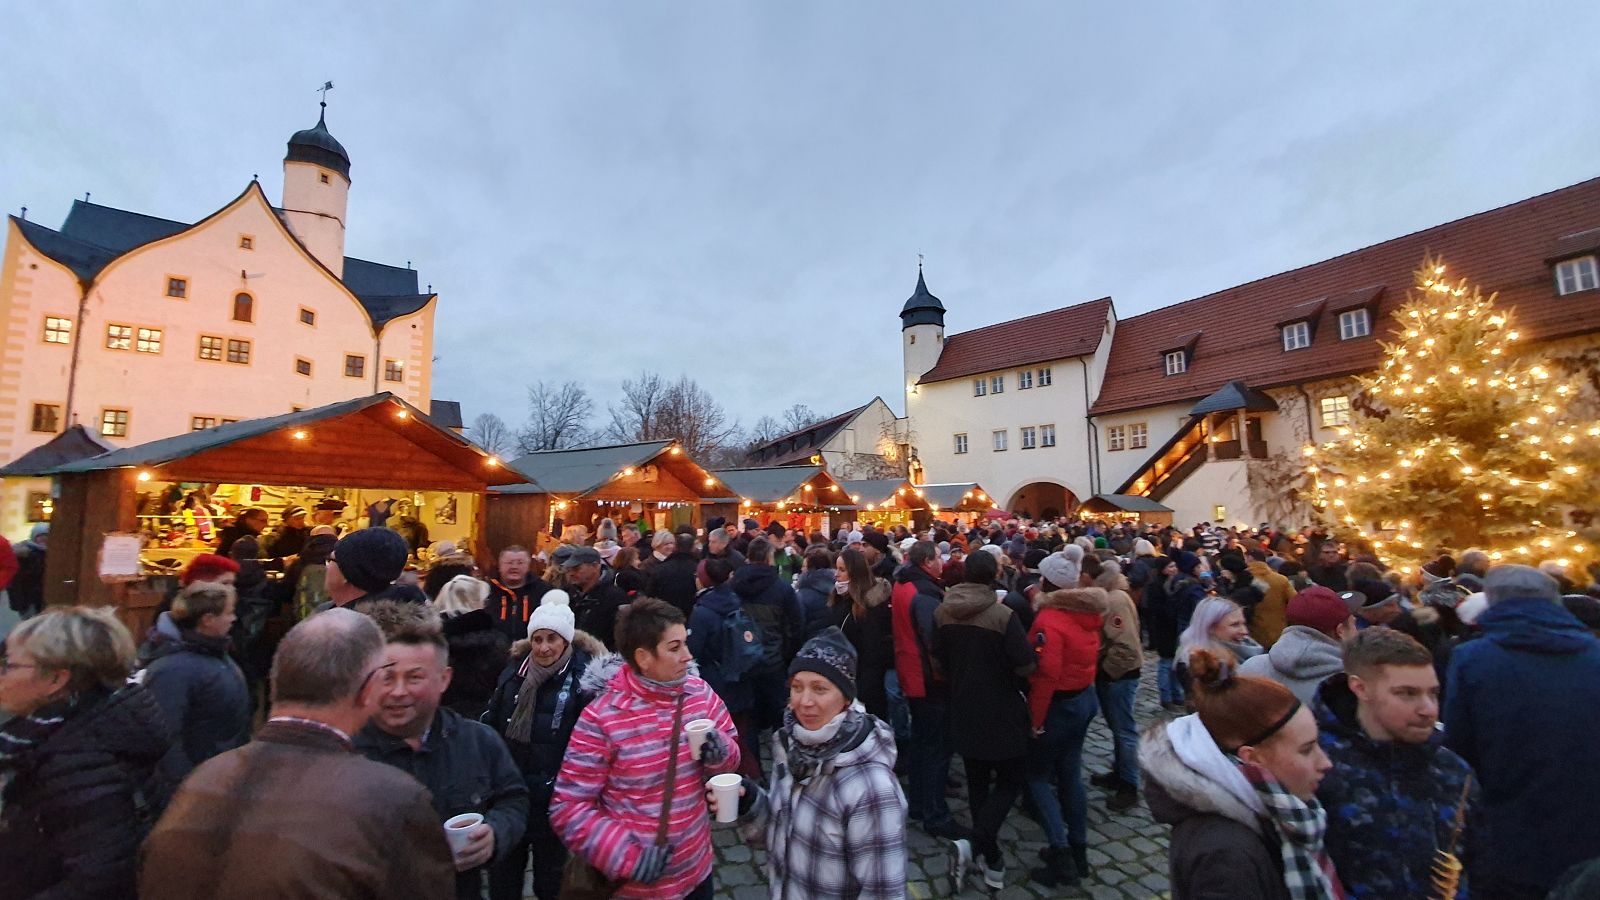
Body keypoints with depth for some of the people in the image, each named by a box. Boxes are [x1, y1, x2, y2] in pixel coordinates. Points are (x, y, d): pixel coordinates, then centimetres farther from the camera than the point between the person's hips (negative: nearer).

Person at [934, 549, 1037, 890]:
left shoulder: (943, 612, -6)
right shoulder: (1002, 615, -22)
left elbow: (938, 660, 3)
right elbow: (1026, 667, -20)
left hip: (964, 711, 5)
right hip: (1001, 712, -5)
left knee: (978, 782, 19)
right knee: (1010, 781, 12)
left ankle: (991, 859, 30)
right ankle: (974, 844, -5)